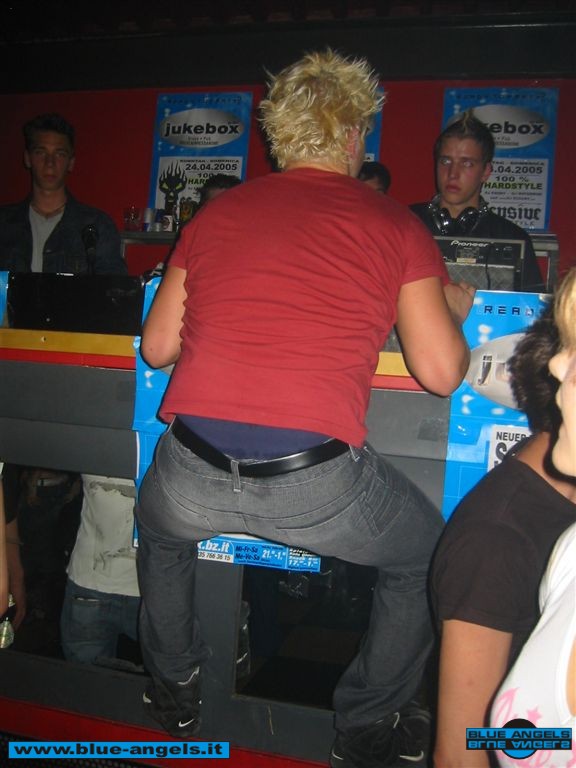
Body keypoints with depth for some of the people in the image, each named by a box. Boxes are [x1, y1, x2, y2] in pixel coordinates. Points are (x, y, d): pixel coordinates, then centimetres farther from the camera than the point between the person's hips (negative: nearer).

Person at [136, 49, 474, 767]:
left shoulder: (216, 211, 14)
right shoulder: (396, 224, 7)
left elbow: (157, 347, 16)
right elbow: (441, 372, 3)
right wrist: (451, 307, 24)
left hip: (193, 472, 3)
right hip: (316, 481, -2)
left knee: (161, 530, 39)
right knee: (425, 554, 28)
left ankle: (174, 691, 51)